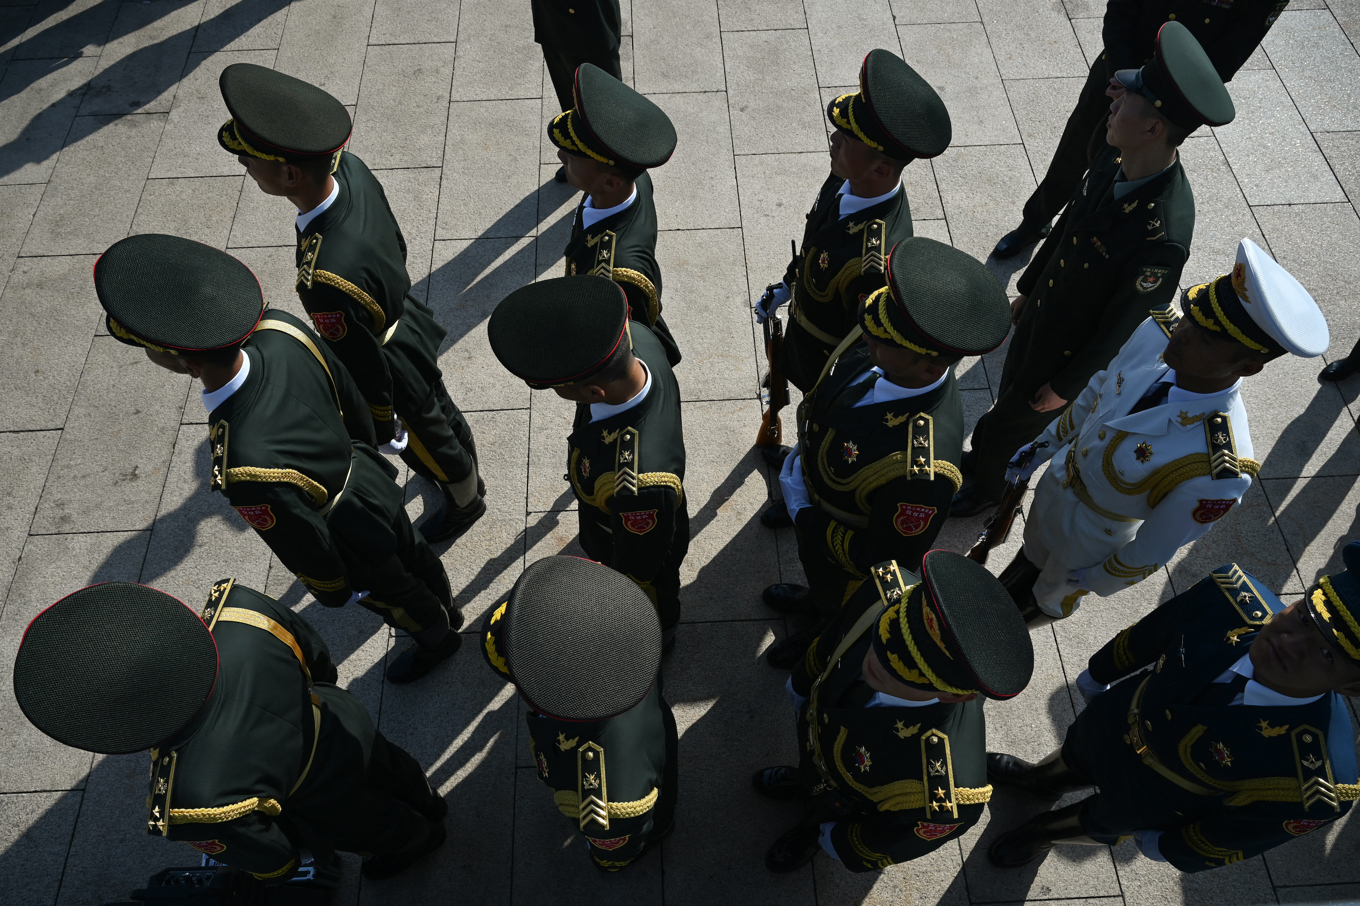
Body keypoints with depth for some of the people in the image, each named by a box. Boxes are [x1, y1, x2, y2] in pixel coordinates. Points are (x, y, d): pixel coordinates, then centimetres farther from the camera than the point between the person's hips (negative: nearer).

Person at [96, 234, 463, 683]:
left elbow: (307, 548, -27)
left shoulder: (245, 468, -46)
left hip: (357, 541, -6)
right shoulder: (282, 329, -28)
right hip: (374, 479, 6)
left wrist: (334, 591, -4)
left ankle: (437, 637, 61)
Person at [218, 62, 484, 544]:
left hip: (397, 375, -7)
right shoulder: (349, 168, -22)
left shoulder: (326, 279, -45)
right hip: (410, 321, 7)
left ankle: (465, 503, 55)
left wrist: (384, 431, -10)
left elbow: (365, 370, -28)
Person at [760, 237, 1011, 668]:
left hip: (850, 557, -5)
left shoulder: (922, 471, -49)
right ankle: (817, 599, 72)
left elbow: (885, 563, -30)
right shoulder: (877, 338, -30)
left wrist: (802, 513, -23)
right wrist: (803, 451, -7)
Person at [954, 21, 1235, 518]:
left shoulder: (1163, 237, -38)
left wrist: (1066, 386, -13)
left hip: (1068, 353, -6)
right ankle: (980, 458, 57)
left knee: (1010, 425, 18)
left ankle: (988, 486, 48)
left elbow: (1122, 325, -26)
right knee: (1008, 397, 29)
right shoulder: (1113, 160, -16)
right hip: (1037, 317, 6)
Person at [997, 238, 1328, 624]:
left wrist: (1095, 580, -8)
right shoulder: (1156, 333, -28)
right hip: (1053, 484, 4)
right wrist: (1043, 445, 5)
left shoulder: (1216, 475, -45)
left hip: (1090, 541, -4)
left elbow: (1153, 550, -25)